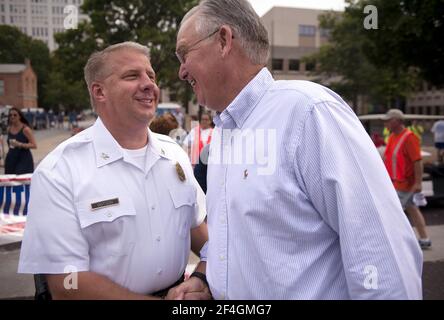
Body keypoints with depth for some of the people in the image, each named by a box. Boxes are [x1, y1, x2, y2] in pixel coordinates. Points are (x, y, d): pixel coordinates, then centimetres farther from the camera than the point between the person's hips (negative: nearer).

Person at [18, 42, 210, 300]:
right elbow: (66, 284, -20)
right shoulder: (58, 172, -18)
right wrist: (163, 301, -22)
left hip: (178, 291, 4)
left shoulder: (175, 153, -3)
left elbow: (199, 227, 6)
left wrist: (201, 278, -13)